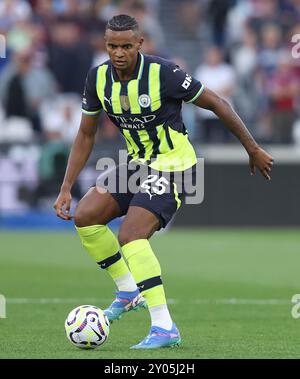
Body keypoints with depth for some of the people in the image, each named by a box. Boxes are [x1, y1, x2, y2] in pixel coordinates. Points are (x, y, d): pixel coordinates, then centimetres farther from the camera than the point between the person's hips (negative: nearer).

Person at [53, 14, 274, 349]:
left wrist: (253, 150, -6)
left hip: (172, 166, -7)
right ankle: (129, 292, 11)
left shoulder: (162, 73, -23)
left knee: (131, 236, -23)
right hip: (137, 163, 7)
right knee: (85, 216, -6)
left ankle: (164, 328, -21)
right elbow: (85, 136, 7)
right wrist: (66, 189, 1)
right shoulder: (99, 78, -5)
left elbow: (216, 104, -13)